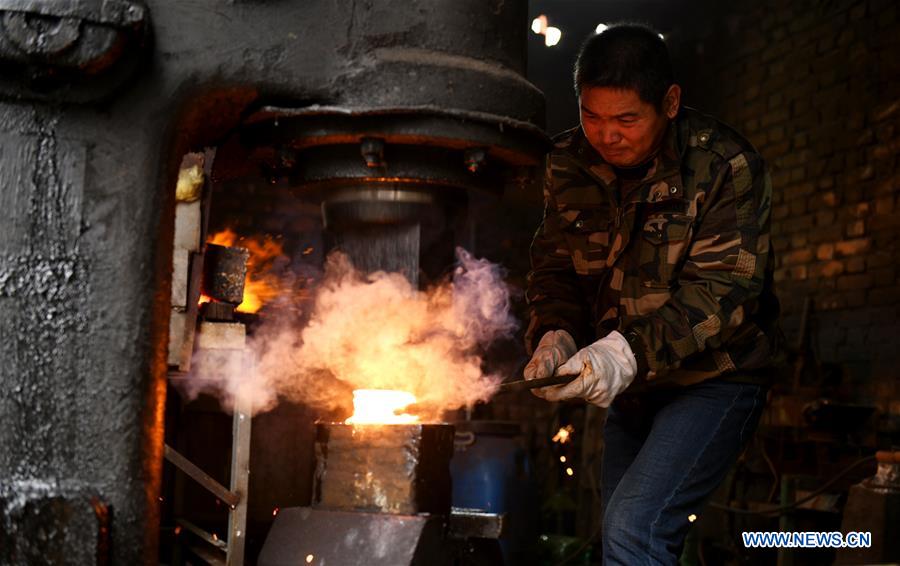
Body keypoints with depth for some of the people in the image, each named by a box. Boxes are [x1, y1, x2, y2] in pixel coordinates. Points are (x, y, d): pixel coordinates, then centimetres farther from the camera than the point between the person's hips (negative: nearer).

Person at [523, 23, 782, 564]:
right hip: (631, 386, 7)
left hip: (713, 377, -6)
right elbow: (555, 266, 2)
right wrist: (554, 334, -18)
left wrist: (631, 350, -38)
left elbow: (722, 291, -26)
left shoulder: (726, 167, -19)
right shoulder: (571, 163, -2)